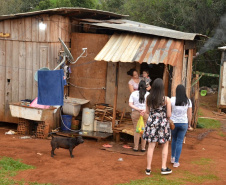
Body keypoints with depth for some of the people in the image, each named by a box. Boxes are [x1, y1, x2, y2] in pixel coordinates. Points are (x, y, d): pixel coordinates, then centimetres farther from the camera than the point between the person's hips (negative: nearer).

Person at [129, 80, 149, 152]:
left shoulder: (133, 93, 1)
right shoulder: (148, 94, -2)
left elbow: (130, 104, -6)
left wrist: (138, 109, -11)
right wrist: (145, 110, -15)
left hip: (135, 113, 1)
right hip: (146, 114, -1)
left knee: (136, 130, 6)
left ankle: (136, 147, 10)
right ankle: (143, 147, 11)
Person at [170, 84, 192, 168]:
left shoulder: (172, 100, -10)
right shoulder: (188, 101, -6)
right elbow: (189, 114, -2)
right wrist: (189, 124, 10)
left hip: (173, 123, 0)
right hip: (183, 123, 0)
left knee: (174, 139, 23)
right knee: (179, 142, 7)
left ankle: (172, 157, 33)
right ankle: (176, 162, 7)